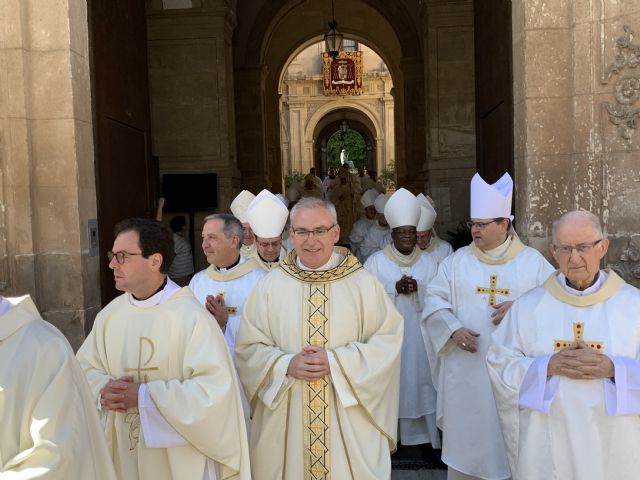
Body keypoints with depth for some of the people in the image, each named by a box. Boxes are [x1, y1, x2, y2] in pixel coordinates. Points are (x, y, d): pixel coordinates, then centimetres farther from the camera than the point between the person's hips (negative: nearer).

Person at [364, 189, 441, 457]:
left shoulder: (429, 263, 6)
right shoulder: (376, 261, 0)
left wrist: (418, 288, -17)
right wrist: (394, 290, -18)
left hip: (419, 337, 2)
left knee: (420, 382, 4)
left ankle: (424, 436, 17)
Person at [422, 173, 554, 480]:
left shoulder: (533, 262, 1)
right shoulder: (458, 260, 3)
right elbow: (435, 299, 0)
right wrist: (453, 329, -16)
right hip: (466, 367, 1)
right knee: (465, 429, 11)